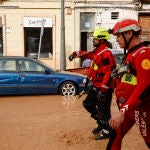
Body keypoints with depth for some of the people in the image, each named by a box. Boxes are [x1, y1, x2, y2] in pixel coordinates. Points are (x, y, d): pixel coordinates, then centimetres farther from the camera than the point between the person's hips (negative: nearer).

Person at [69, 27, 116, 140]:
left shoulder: (106, 53, -20)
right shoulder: (97, 51, 12)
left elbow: (109, 73, -26)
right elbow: (87, 54, 34)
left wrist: (103, 90, -28)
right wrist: (76, 54, 28)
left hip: (103, 87, -11)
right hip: (95, 86, 11)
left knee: (103, 111, -2)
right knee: (88, 104, 20)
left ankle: (106, 131, 14)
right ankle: (101, 123, 33)